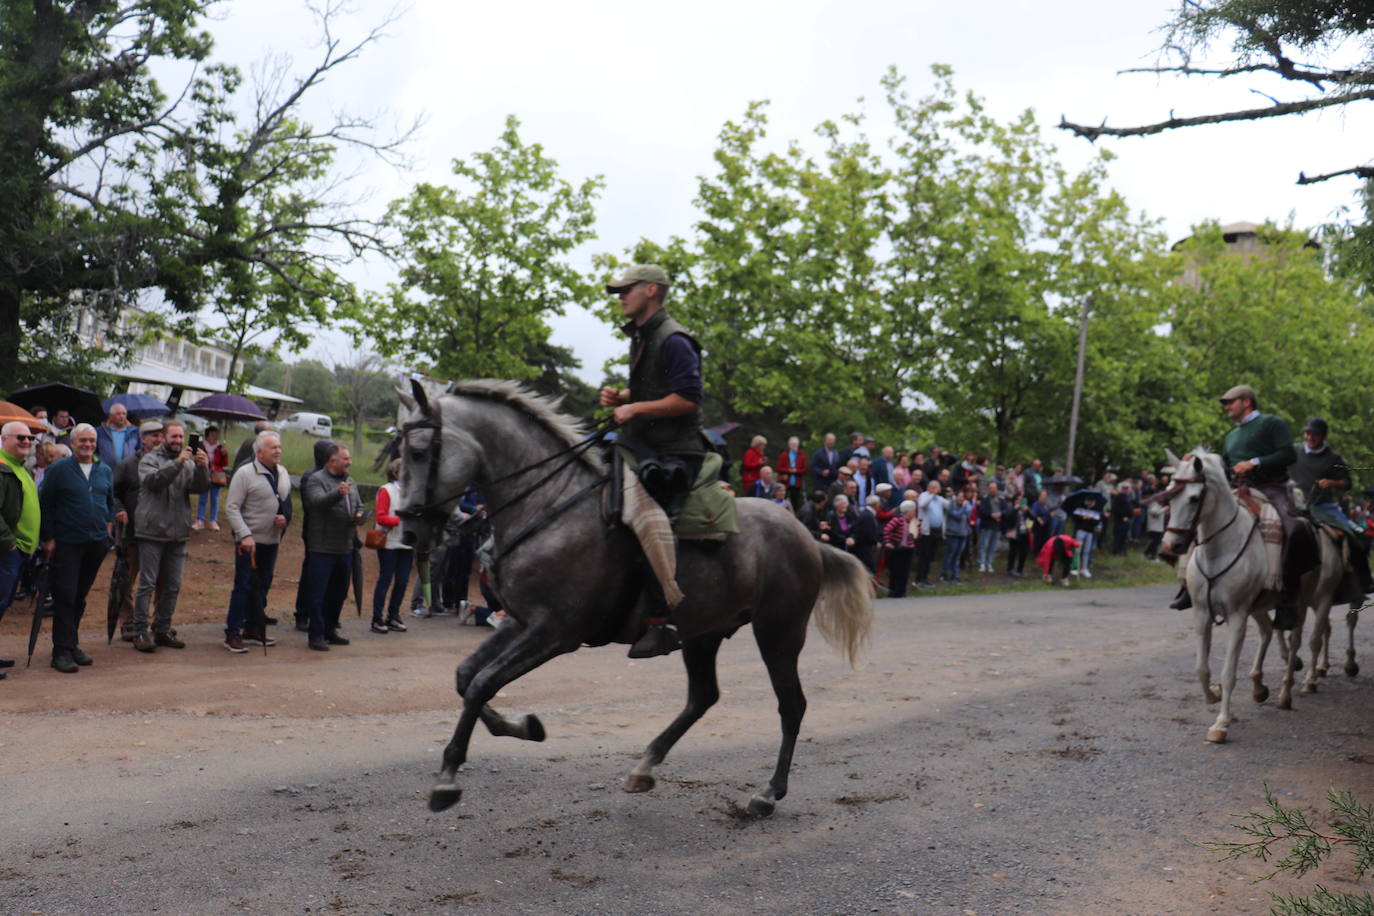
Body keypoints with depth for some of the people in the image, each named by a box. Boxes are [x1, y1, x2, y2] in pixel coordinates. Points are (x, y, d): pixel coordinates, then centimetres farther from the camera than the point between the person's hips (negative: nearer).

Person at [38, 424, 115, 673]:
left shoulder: (105, 471, 10)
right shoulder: (59, 469, -3)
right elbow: (45, 504, -2)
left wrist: (109, 526, 10)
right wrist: (48, 538, -5)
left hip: (96, 542, 4)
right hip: (67, 542, -4)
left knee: (80, 596, 12)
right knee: (65, 596, -5)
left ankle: (72, 645, 21)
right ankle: (62, 651, -2)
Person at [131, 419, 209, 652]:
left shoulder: (189, 463, 11)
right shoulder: (149, 460, 0)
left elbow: (199, 487, -5)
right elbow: (154, 480, -20)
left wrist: (202, 467, -24)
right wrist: (177, 462, -29)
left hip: (178, 534, 5)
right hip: (152, 532, -5)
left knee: (172, 586, 10)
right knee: (147, 584, -3)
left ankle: (163, 630, 20)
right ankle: (140, 632, 2)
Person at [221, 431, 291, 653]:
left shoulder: (283, 473, 10)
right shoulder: (245, 473, -10)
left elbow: (288, 503, 20)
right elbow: (231, 508, -13)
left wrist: (285, 518, -2)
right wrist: (245, 535, -21)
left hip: (272, 540, 6)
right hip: (249, 540, -6)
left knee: (262, 587, 13)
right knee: (243, 586, -4)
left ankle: (253, 630, 24)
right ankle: (233, 634, 3)